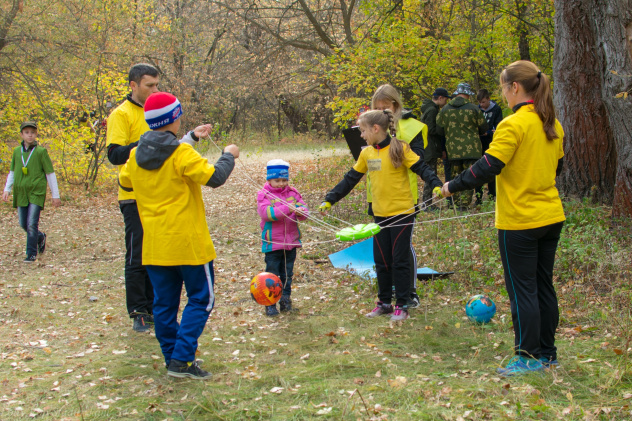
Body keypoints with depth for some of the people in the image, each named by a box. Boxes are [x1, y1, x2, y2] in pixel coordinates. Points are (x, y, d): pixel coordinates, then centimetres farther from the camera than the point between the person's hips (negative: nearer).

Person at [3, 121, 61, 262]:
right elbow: (12, 172, 18)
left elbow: (50, 174, 0)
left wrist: (55, 195, 1)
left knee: (32, 224, -12)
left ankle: (31, 253, -2)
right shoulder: (17, 151, 7)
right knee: (23, 224, 10)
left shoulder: (41, 151, -5)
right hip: (21, 193, 5)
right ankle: (40, 237, 37)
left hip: (36, 193, -5)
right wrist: (7, 189, 8)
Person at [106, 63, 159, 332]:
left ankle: (153, 307, 22)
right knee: (137, 257, -1)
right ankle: (138, 313, 8)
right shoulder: (121, 114, -9)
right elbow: (115, 155, -18)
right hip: (135, 197, -7)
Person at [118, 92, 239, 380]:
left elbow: (124, 182, 21)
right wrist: (228, 156, 0)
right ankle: (182, 360, -3)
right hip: (188, 243, -6)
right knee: (200, 299, 5)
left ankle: (172, 358, 19)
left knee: (164, 303, 13)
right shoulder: (182, 153, -14)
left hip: (154, 245, 6)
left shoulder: (136, 155, 4)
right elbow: (214, 177, -19)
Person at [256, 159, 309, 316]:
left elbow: (303, 208, 3)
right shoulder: (264, 194, -5)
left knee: (287, 273, 13)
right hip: (273, 243, -4)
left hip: (291, 241, 4)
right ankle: (270, 303, 8)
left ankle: (285, 300, 23)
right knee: (272, 274, 1)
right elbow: (266, 213, -20)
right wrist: (287, 209, -30)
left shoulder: (293, 193, 7)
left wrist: (301, 211, -23)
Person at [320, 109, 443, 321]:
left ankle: (402, 306, 10)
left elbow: (421, 168, -11)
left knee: (400, 260, 0)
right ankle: (384, 303, 24)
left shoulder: (400, 148, -9)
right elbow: (350, 179, 15)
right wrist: (330, 200, 13)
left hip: (402, 213, -6)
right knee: (381, 261, 10)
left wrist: (436, 185, -29)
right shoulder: (366, 153, 8)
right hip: (380, 215, 6)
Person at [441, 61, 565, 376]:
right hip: (551, 217, 8)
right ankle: (547, 353, 23)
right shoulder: (552, 125, 7)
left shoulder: (513, 125, -18)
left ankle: (529, 357, 7)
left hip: (520, 221, -8)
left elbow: (487, 167, -21)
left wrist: (453, 186, -10)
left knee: (522, 290, 1)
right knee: (544, 286, 15)